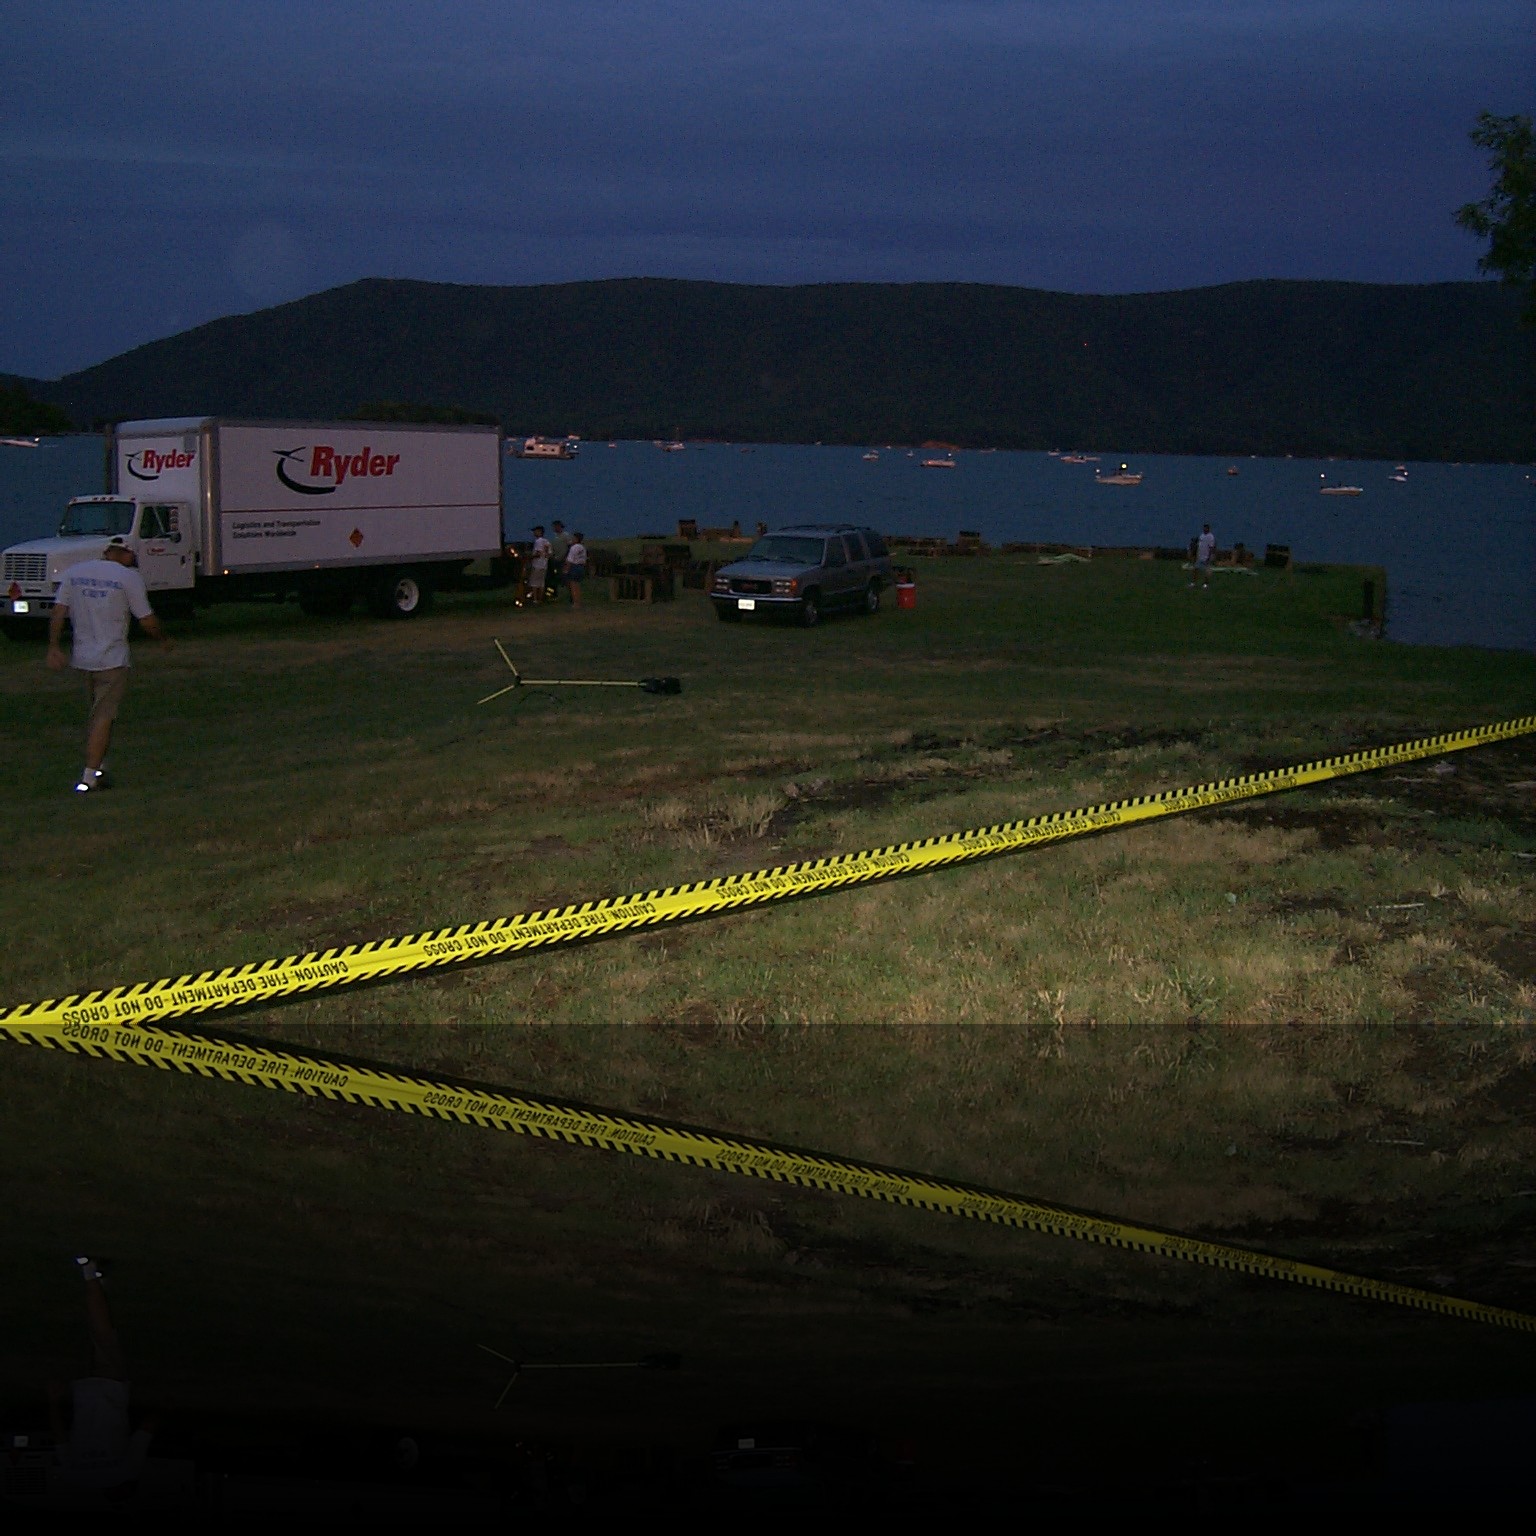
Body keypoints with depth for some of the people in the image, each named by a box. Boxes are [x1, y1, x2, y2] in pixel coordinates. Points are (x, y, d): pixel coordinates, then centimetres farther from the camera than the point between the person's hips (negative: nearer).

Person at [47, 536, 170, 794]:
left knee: (96, 712, 21)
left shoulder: (74, 572, 7)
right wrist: (164, 638, 13)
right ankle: (89, 777, -7)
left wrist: (54, 647, 7)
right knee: (104, 716, -3)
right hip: (112, 660, -5)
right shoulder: (129, 577, -7)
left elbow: (58, 613, 3)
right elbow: (147, 621, -5)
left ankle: (97, 768, 23)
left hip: (82, 657, 5)